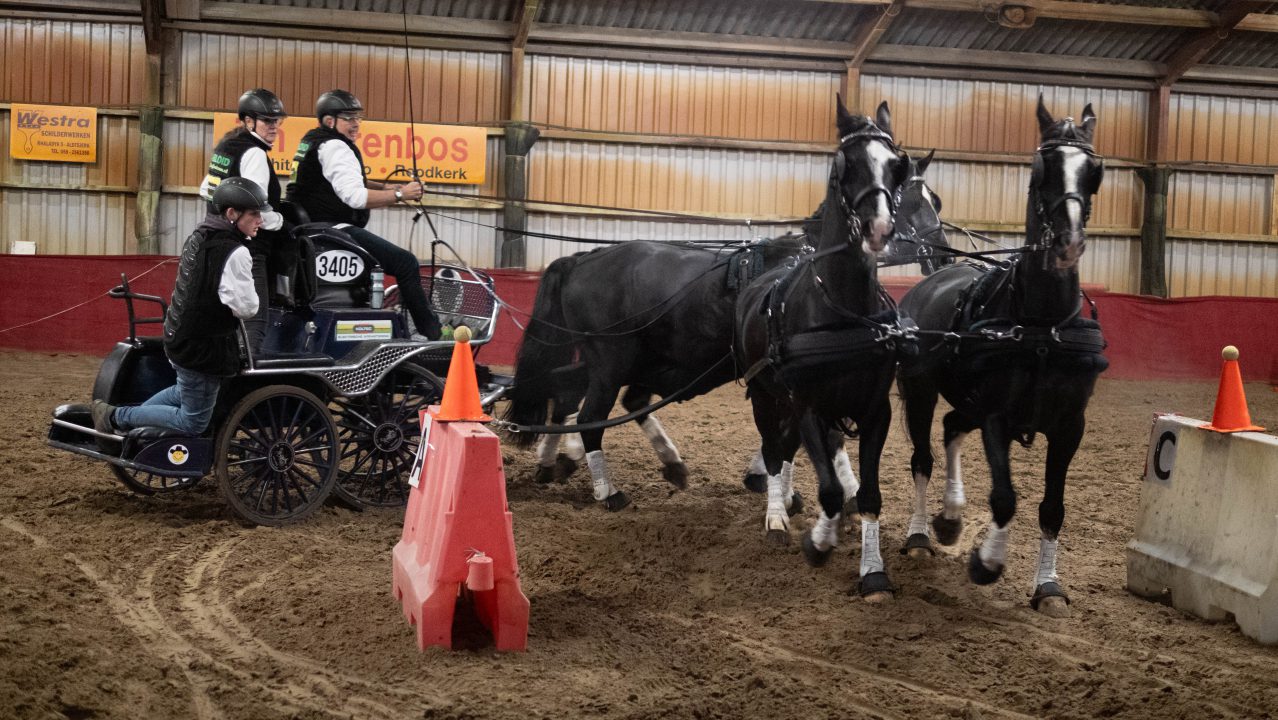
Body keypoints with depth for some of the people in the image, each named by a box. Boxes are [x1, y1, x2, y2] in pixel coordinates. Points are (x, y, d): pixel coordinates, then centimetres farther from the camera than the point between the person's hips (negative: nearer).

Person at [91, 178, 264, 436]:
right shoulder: (235, 253, -23)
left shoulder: (199, 236, 5)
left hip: (179, 336, 9)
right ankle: (117, 417, 7)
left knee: (186, 392, 35)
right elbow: (246, 308, -23)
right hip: (203, 347, -9)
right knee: (193, 422, 5)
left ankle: (131, 416, 34)